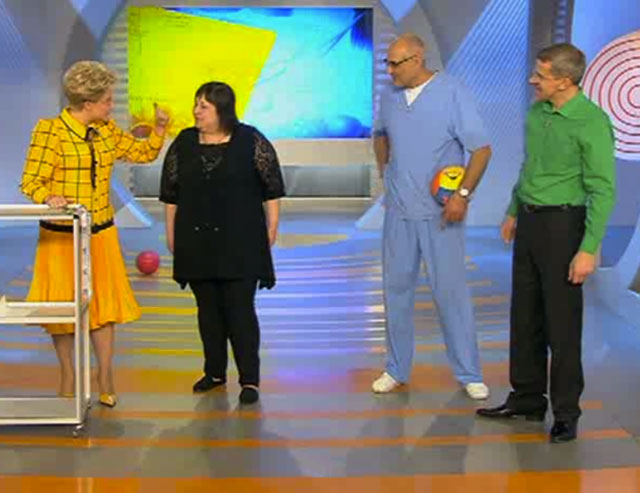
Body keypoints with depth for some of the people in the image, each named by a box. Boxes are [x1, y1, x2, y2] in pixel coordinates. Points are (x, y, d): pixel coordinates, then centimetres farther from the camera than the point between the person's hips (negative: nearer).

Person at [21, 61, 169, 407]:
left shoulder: (107, 131, 4)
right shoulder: (50, 130, -13)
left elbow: (143, 154, 16)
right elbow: (32, 182, -14)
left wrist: (159, 129, -2)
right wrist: (49, 198, -34)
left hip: (101, 234, 4)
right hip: (61, 235, -4)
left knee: (105, 304, 5)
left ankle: (105, 379, 16)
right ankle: (68, 379, 23)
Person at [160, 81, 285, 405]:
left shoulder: (251, 142, -4)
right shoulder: (183, 143, 6)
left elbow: (272, 188, -1)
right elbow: (170, 192, 11)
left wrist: (272, 228, -3)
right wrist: (171, 232, 8)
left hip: (240, 242, -4)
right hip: (197, 242, 4)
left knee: (239, 308, -6)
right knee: (208, 308, 10)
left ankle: (249, 379, -1)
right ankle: (215, 372, 22)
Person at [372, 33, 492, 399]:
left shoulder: (453, 94, -11)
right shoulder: (390, 97, 5)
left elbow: (482, 149, -11)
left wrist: (463, 194, -19)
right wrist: (384, 170, 13)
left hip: (441, 213, -5)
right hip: (399, 211, 5)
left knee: (451, 290, -1)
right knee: (397, 288, 10)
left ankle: (469, 373, 10)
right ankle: (397, 369, 22)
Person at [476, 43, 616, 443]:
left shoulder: (592, 122, -18)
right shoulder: (538, 111, 5)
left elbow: (603, 190, -19)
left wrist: (589, 249, -22)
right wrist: (514, 212, 24)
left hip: (562, 224, -8)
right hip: (529, 220, 8)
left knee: (562, 321, -2)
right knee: (526, 315, 13)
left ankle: (566, 413, 9)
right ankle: (527, 399, 25)